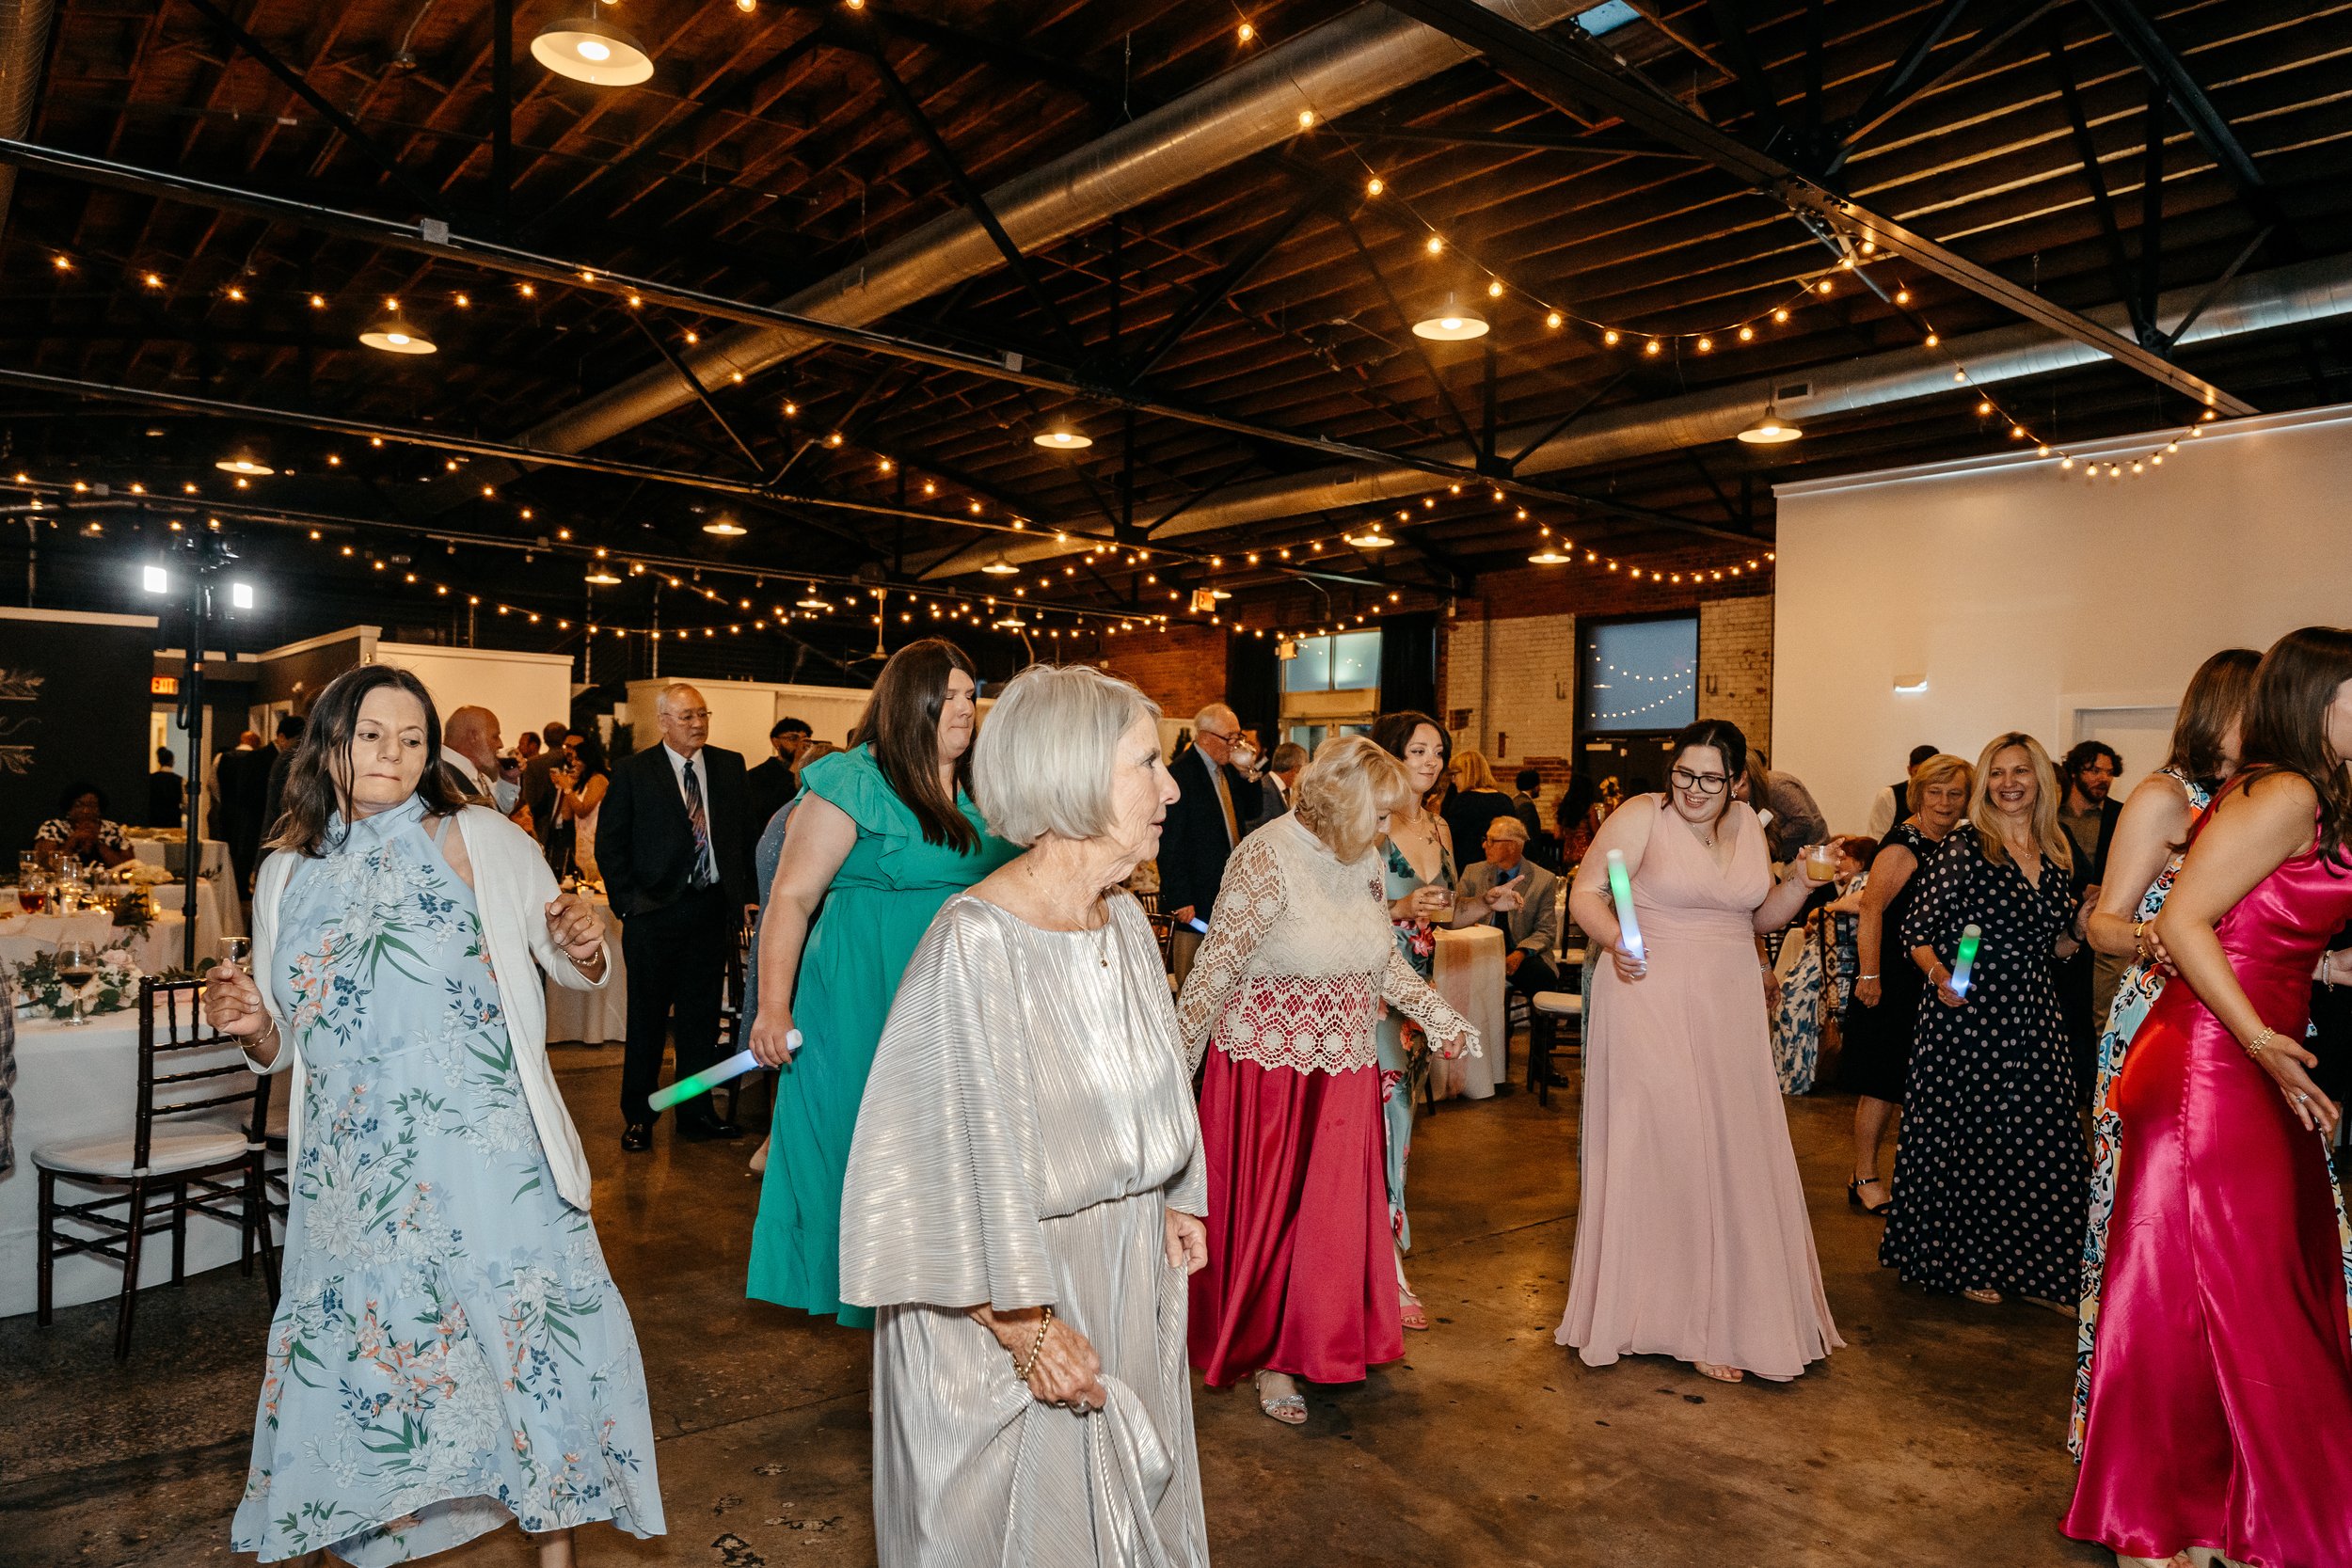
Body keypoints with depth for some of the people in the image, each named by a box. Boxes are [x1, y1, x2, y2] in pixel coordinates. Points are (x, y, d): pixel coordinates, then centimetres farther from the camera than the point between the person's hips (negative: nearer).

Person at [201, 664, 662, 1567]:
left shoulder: (481, 841, 0)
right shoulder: (288, 875, 10)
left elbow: (574, 968, 3)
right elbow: (284, 1047, 17)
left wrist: (584, 950, -20)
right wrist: (252, 1026, -5)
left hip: (486, 1152, -3)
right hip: (354, 1168, 3)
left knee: (534, 1327, -4)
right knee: (368, 1337, 9)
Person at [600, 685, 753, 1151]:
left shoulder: (730, 766, 7)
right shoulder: (633, 772, -2)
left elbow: (744, 833, 9)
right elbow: (609, 843, -1)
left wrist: (740, 895, 2)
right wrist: (628, 900, -8)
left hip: (713, 907, 3)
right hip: (655, 911, -3)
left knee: (702, 1016, 11)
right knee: (647, 1017, 7)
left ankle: (696, 1112, 22)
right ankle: (637, 1116, 20)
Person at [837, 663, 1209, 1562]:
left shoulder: (1125, 920, -2)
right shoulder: (975, 944, -26)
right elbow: (961, 1156, -22)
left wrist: (1175, 1199, 11)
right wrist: (1025, 1324, -19)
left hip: (1132, 1261, 7)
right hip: (1010, 1293, -7)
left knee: (1127, 1495, 24)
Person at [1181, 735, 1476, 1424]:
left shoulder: (1363, 861, 4)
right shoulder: (1268, 860, -19)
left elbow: (1382, 958, 16)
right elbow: (1216, 969, -18)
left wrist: (1440, 1018, 10)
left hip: (1344, 1069, 6)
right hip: (1268, 1067, -6)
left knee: (1335, 1210, 12)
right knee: (1268, 1211, 6)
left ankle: (1317, 1342, 33)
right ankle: (1267, 1354, 25)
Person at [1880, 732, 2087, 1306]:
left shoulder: (2056, 857, 10)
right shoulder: (1962, 846, -6)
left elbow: (2052, 947, 18)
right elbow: (1916, 932, -8)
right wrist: (1939, 975, -25)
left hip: (2035, 1019, 5)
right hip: (1968, 1016, -5)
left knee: (2038, 1141, 7)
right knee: (1966, 1135, 3)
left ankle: (2029, 1269, 21)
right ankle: (1963, 1264, 19)